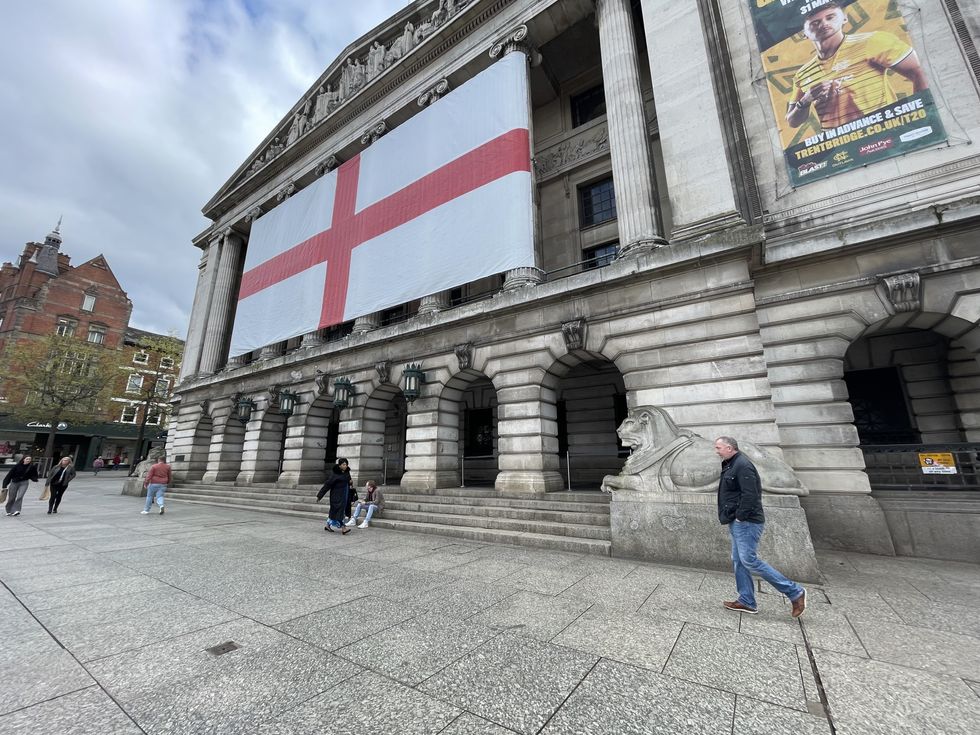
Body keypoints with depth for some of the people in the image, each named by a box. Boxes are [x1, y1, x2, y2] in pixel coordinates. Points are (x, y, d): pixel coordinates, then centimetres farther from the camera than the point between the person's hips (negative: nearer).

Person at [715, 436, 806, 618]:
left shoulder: (742, 465, -18)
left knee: (749, 560, -7)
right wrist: (732, 518, 15)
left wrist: (741, 516, -18)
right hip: (737, 523, 10)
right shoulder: (730, 465, 15)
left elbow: (750, 494, -25)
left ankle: (794, 592, 6)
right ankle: (747, 602, 19)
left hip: (746, 522, -10)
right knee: (738, 561, 12)